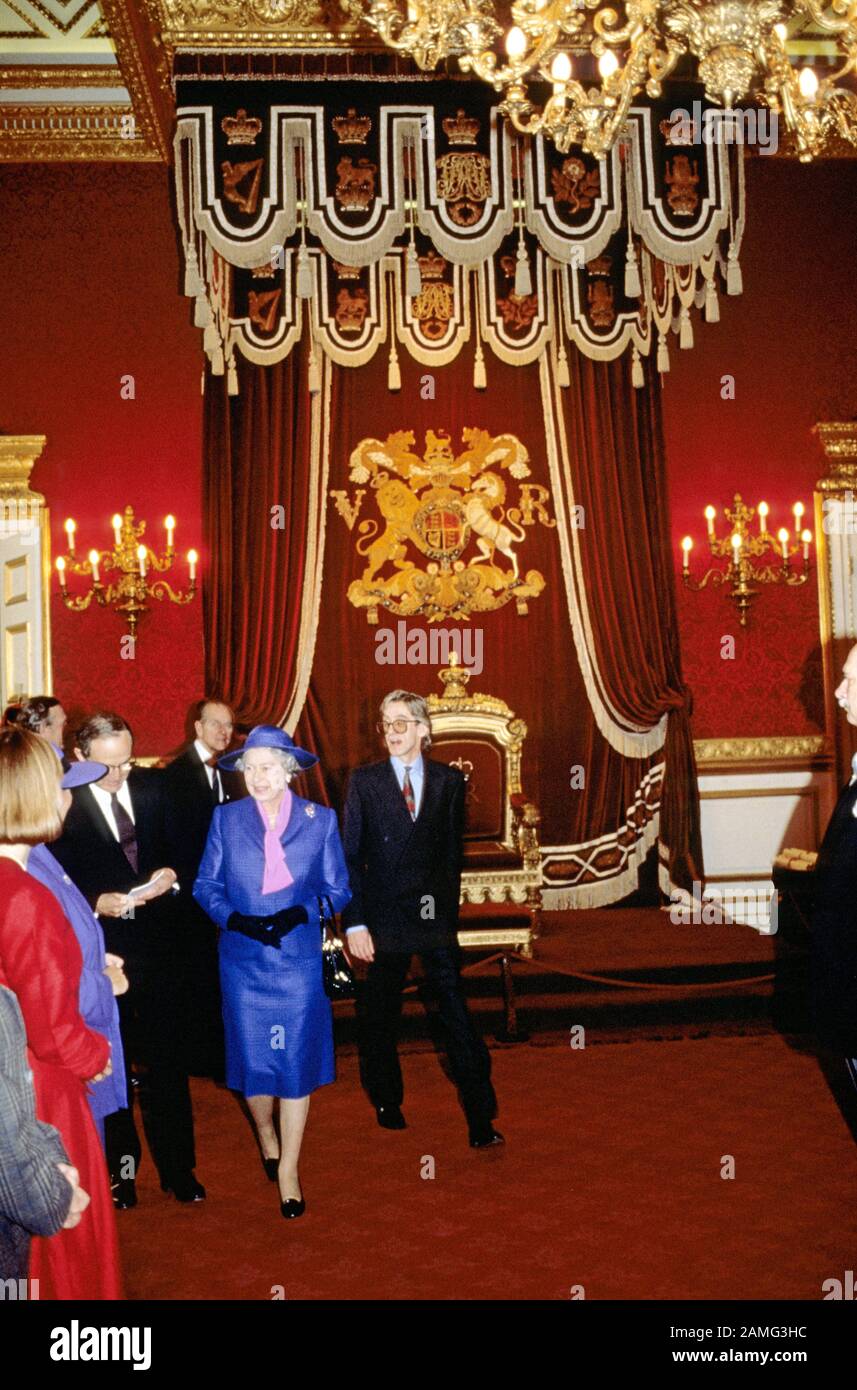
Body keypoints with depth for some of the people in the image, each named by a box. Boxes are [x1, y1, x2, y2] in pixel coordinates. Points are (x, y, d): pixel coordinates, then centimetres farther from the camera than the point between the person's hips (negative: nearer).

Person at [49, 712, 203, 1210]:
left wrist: (171, 872, -11)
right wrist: (97, 902, -23)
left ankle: (178, 1166, 27)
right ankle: (122, 1164, 33)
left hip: (160, 946, 3)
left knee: (167, 1061, 12)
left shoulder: (155, 786, 0)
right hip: (102, 951, -2)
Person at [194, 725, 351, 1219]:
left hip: (299, 960, -1)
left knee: (297, 1062, 1)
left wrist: (299, 914, -16)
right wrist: (236, 919, -15)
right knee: (252, 1059, 7)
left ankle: (289, 1171, 14)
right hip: (243, 961, 1)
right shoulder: (226, 818, 1)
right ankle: (265, 1133, 38)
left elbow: (337, 890, 2)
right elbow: (206, 885, 4)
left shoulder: (320, 820, -1)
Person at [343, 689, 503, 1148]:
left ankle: (481, 1121, 3)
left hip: (434, 916, 0)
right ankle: (387, 1102, 32)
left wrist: (449, 912, 8)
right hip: (384, 916, 0)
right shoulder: (364, 780, -1)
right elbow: (350, 855, -3)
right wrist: (354, 923, -9)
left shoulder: (449, 780, 4)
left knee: (456, 1013, -3)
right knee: (381, 1015, 12)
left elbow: (453, 851, 10)